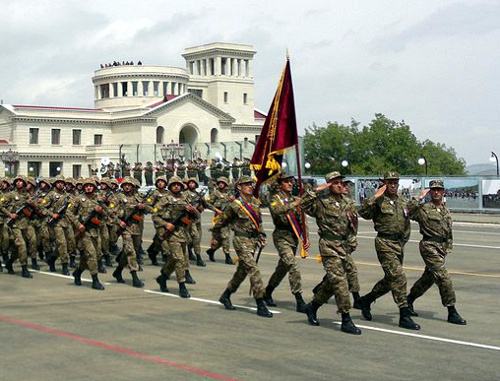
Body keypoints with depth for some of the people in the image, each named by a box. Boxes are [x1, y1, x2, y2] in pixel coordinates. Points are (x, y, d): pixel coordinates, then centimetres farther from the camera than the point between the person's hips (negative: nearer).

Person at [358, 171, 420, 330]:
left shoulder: (402, 203, 15)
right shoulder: (379, 202, -7)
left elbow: (406, 223, 26)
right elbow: (364, 213, -23)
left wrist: (404, 240, 19)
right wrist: (374, 198, -27)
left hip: (399, 244, 8)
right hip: (384, 244, -8)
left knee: (390, 279, 14)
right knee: (398, 276, -14)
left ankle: (366, 300, 34)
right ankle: (404, 316, -13)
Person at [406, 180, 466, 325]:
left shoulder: (446, 210, 14)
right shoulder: (423, 208, -8)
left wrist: (448, 247, 16)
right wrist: (420, 198, -21)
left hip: (442, 247, 8)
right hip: (429, 246, -8)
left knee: (429, 277, 17)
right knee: (443, 277, -12)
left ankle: (409, 300, 35)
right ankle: (452, 313, -9)